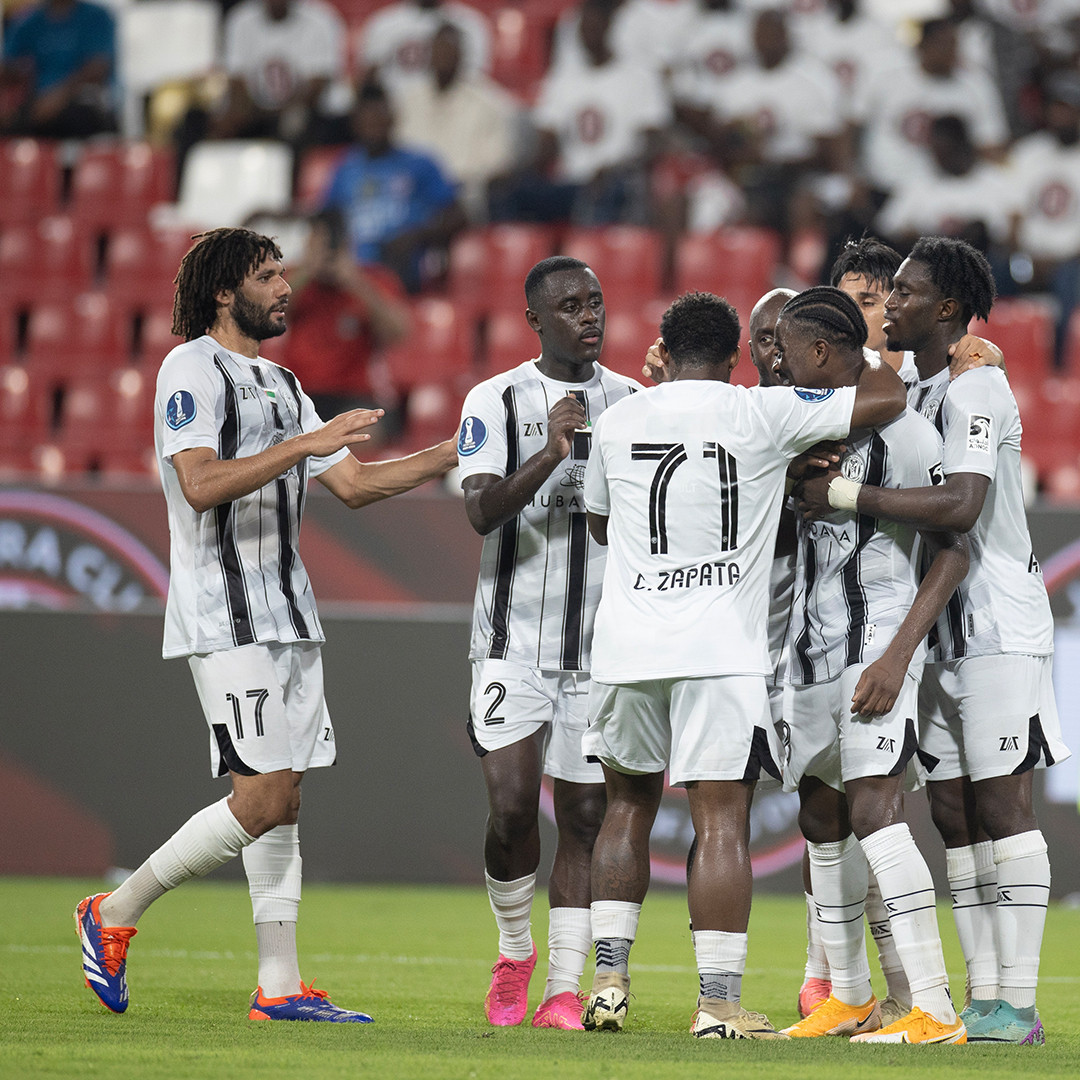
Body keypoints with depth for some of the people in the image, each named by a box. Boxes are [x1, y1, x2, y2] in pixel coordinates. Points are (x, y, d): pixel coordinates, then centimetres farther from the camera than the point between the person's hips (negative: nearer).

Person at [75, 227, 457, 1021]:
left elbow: (353, 483, 21)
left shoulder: (281, 383, 20)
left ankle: (280, 985, 5)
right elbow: (200, 484, -21)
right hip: (225, 618, -9)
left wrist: (450, 455, 13)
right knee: (262, 799, -14)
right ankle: (115, 916, -1)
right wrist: (304, 444, -23)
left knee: (284, 801, 5)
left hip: (289, 617, 9)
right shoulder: (192, 370, -7)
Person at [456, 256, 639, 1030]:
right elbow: (482, 512, -15)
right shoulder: (497, 402, -1)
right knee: (512, 807, -12)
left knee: (585, 816, 1)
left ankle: (564, 989, 6)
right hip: (516, 641, -3)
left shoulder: (633, 402, 9)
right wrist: (552, 454, -27)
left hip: (603, 643, 3)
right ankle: (514, 953, 13)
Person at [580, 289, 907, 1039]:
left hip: (627, 641, 4)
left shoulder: (617, 422, 7)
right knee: (722, 821, -2)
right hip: (720, 650, -4)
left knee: (629, 806, 19)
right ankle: (719, 1003, -6)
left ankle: (610, 978, 16)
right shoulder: (761, 415, -5)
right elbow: (885, 399, -5)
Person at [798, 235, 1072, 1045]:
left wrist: (846, 495, -24)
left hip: (995, 620, -9)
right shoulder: (913, 391, 15)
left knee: (1000, 799, -10)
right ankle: (985, 993, 8)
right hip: (938, 625, 9)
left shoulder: (976, 389, -14)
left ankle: (1017, 1001, -11)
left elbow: (961, 507, -28)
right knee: (954, 811, 6)